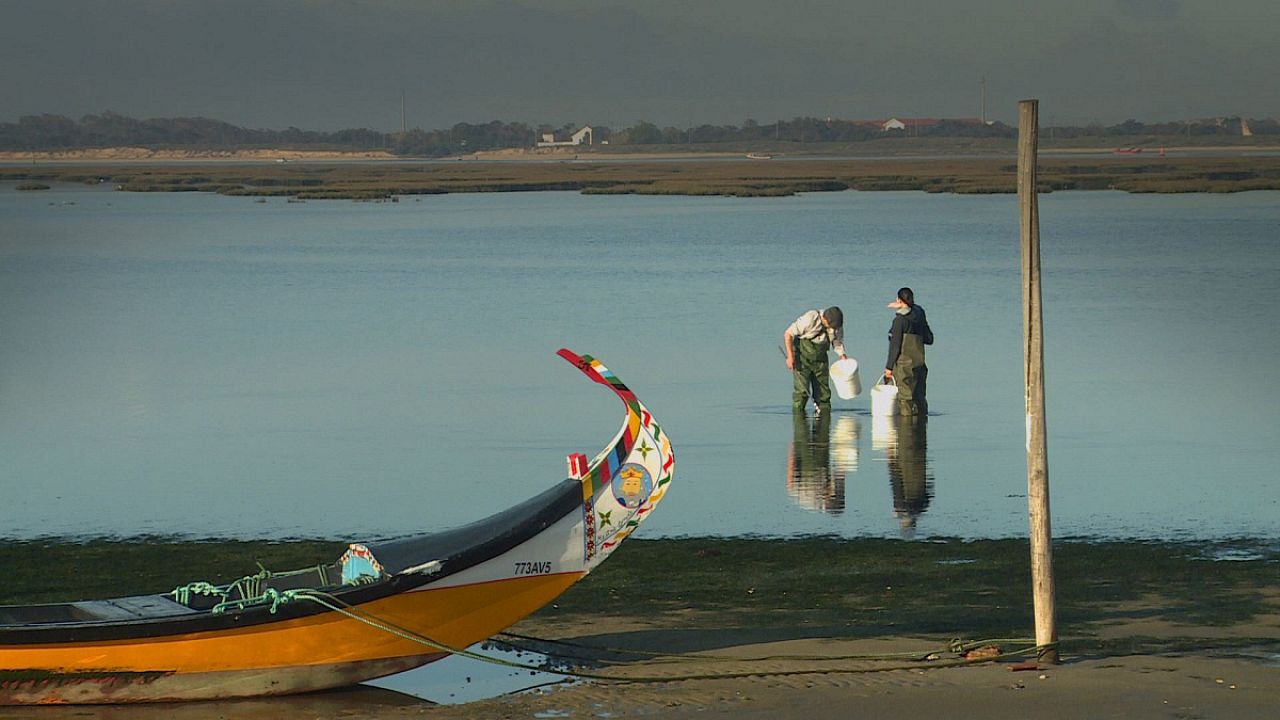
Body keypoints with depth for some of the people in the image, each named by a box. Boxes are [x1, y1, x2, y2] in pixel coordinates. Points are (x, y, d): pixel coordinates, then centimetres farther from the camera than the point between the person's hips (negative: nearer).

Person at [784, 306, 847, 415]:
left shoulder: (837, 325, -9)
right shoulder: (810, 319, -24)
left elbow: (837, 343, 9)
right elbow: (788, 334, -17)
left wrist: (842, 355, -12)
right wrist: (790, 356, -21)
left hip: (820, 359, 4)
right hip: (803, 356, -4)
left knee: (823, 390, 3)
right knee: (802, 390, -13)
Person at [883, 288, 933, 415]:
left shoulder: (900, 320, -12)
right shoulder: (919, 316, 8)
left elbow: (895, 346, -13)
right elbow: (929, 339, 17)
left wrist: (889, 367, -7)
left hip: (904, 364, -7)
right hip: (919, 364, 7)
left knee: (905, 398, -4)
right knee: (918, 397, 12)